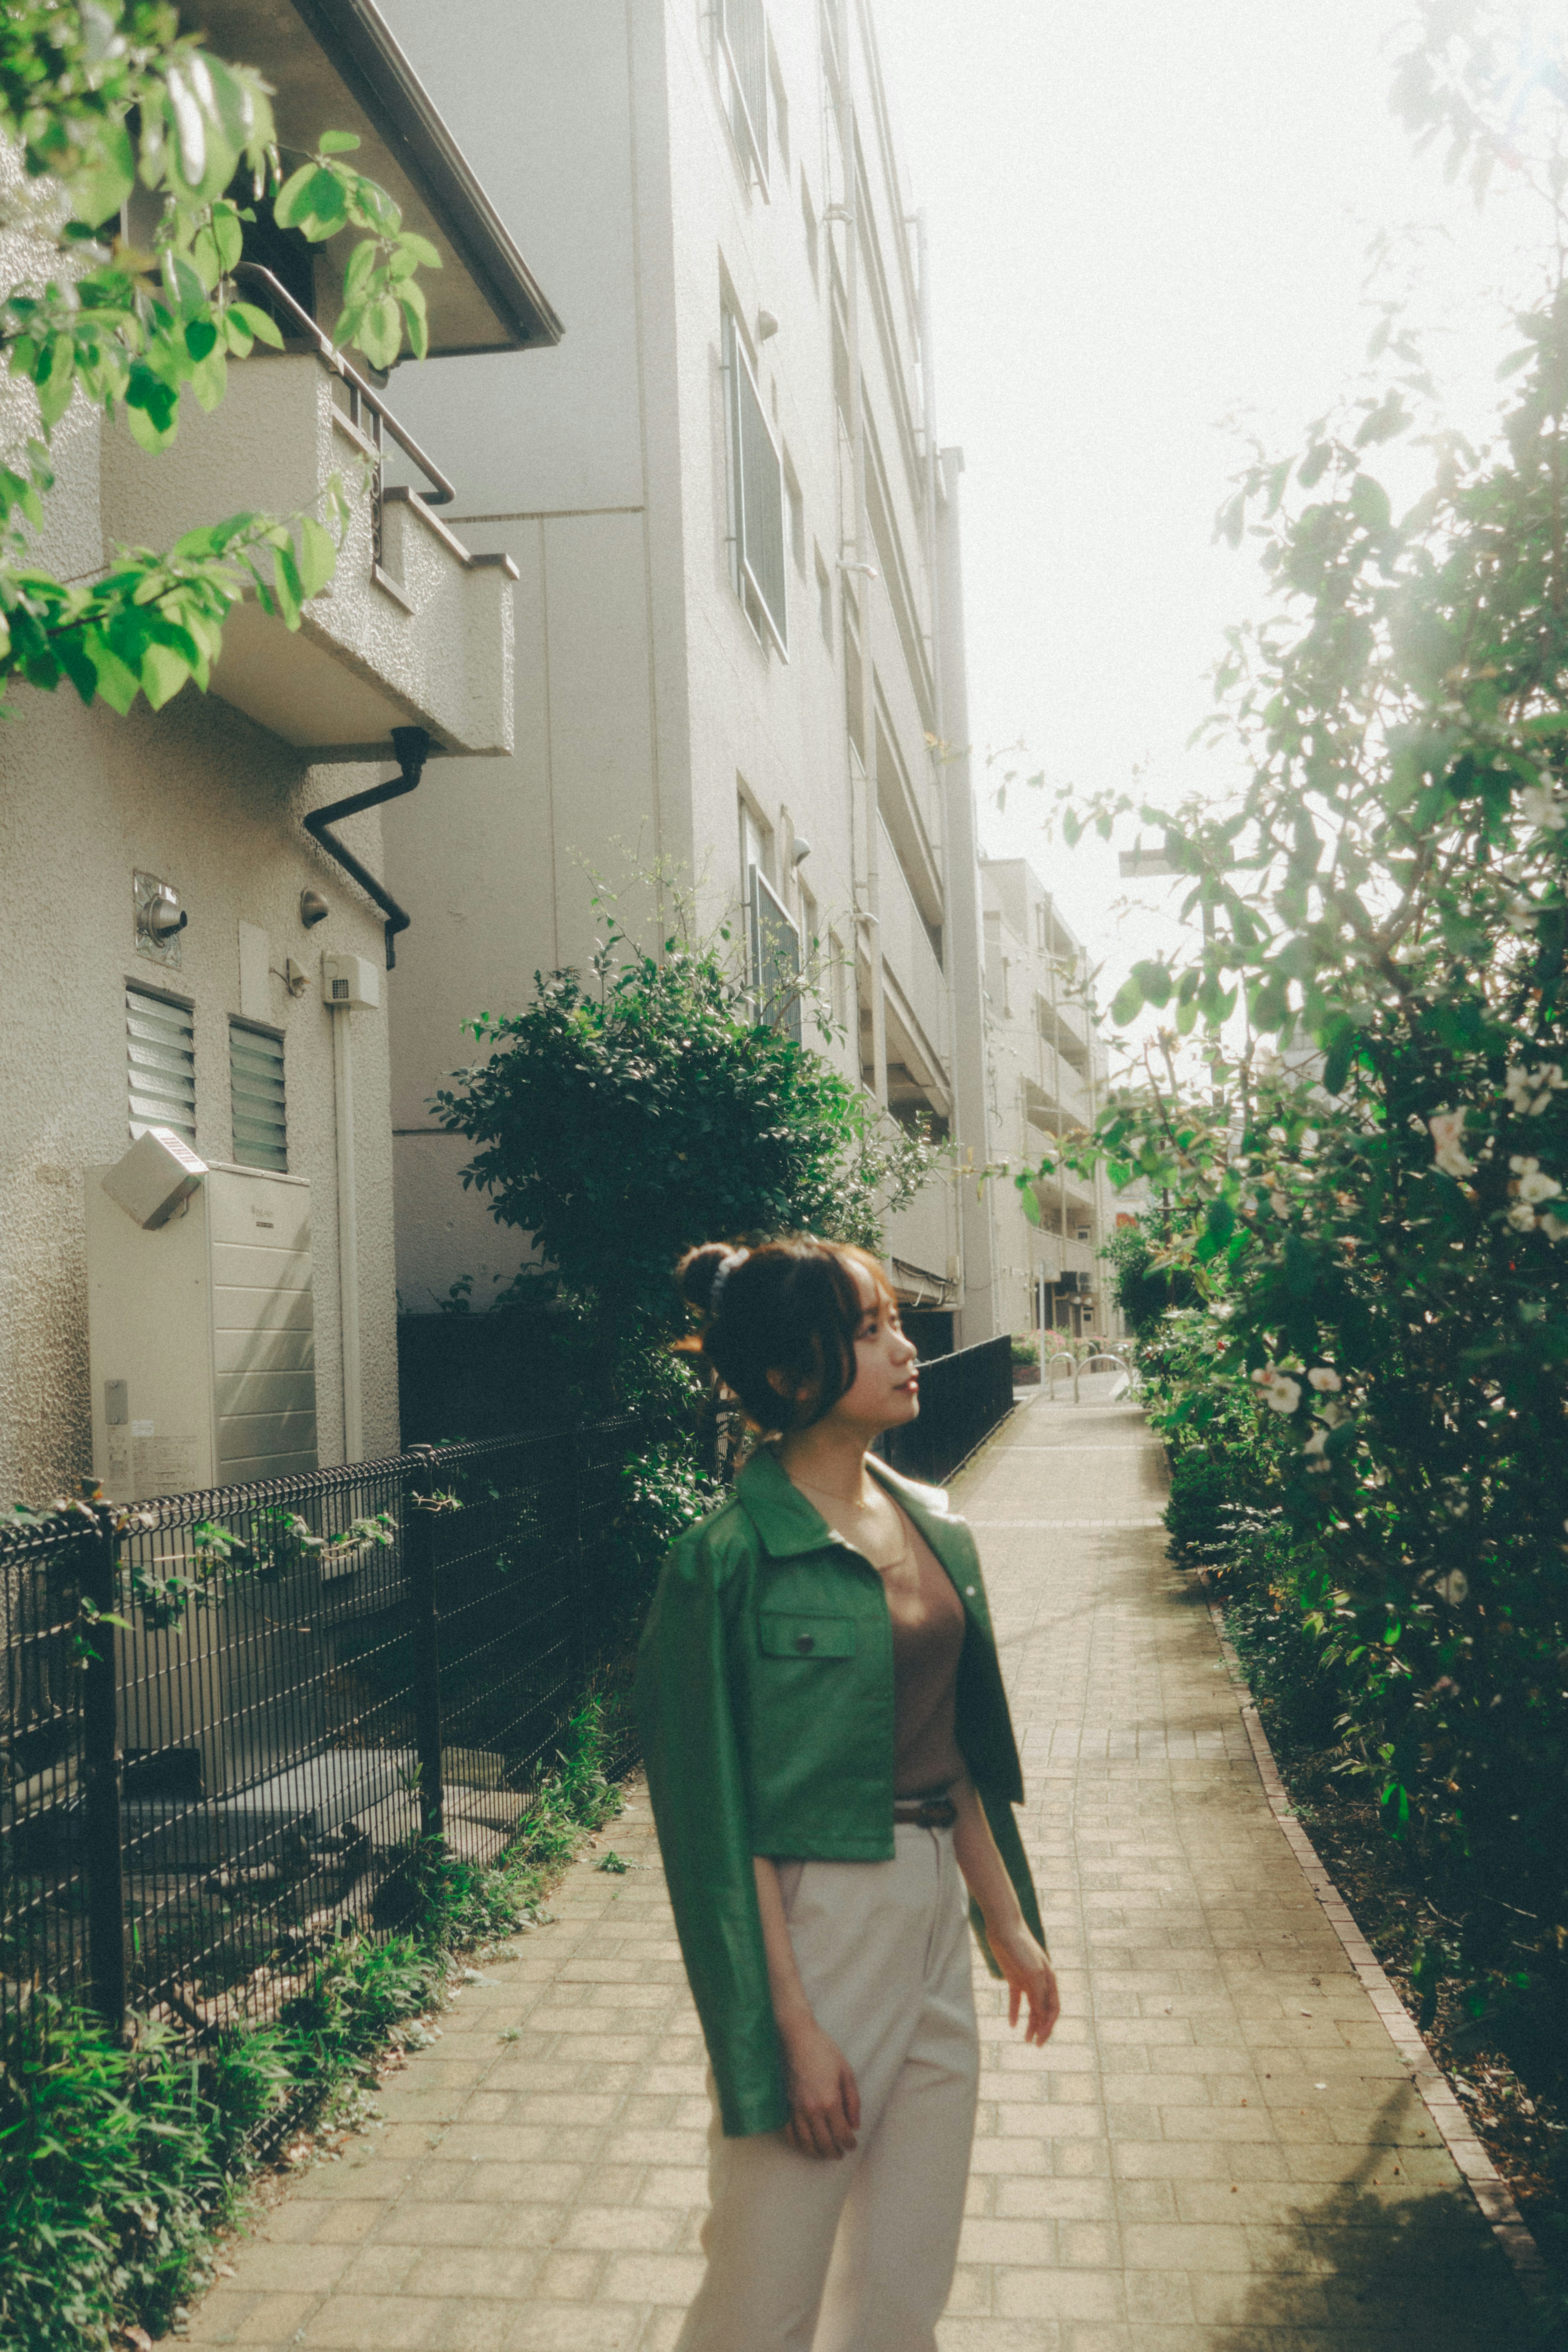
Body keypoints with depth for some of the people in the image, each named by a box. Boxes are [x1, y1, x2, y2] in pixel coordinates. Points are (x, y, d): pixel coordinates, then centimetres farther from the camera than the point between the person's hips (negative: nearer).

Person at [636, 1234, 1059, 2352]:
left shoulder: (932, 1527, 5)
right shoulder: (731, 1557, -16)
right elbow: (723, 1812, -15)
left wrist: (1008, 1923, 15)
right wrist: (791, 2026, -15)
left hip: (933, 1913, 7)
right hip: (813, 1923, -7)